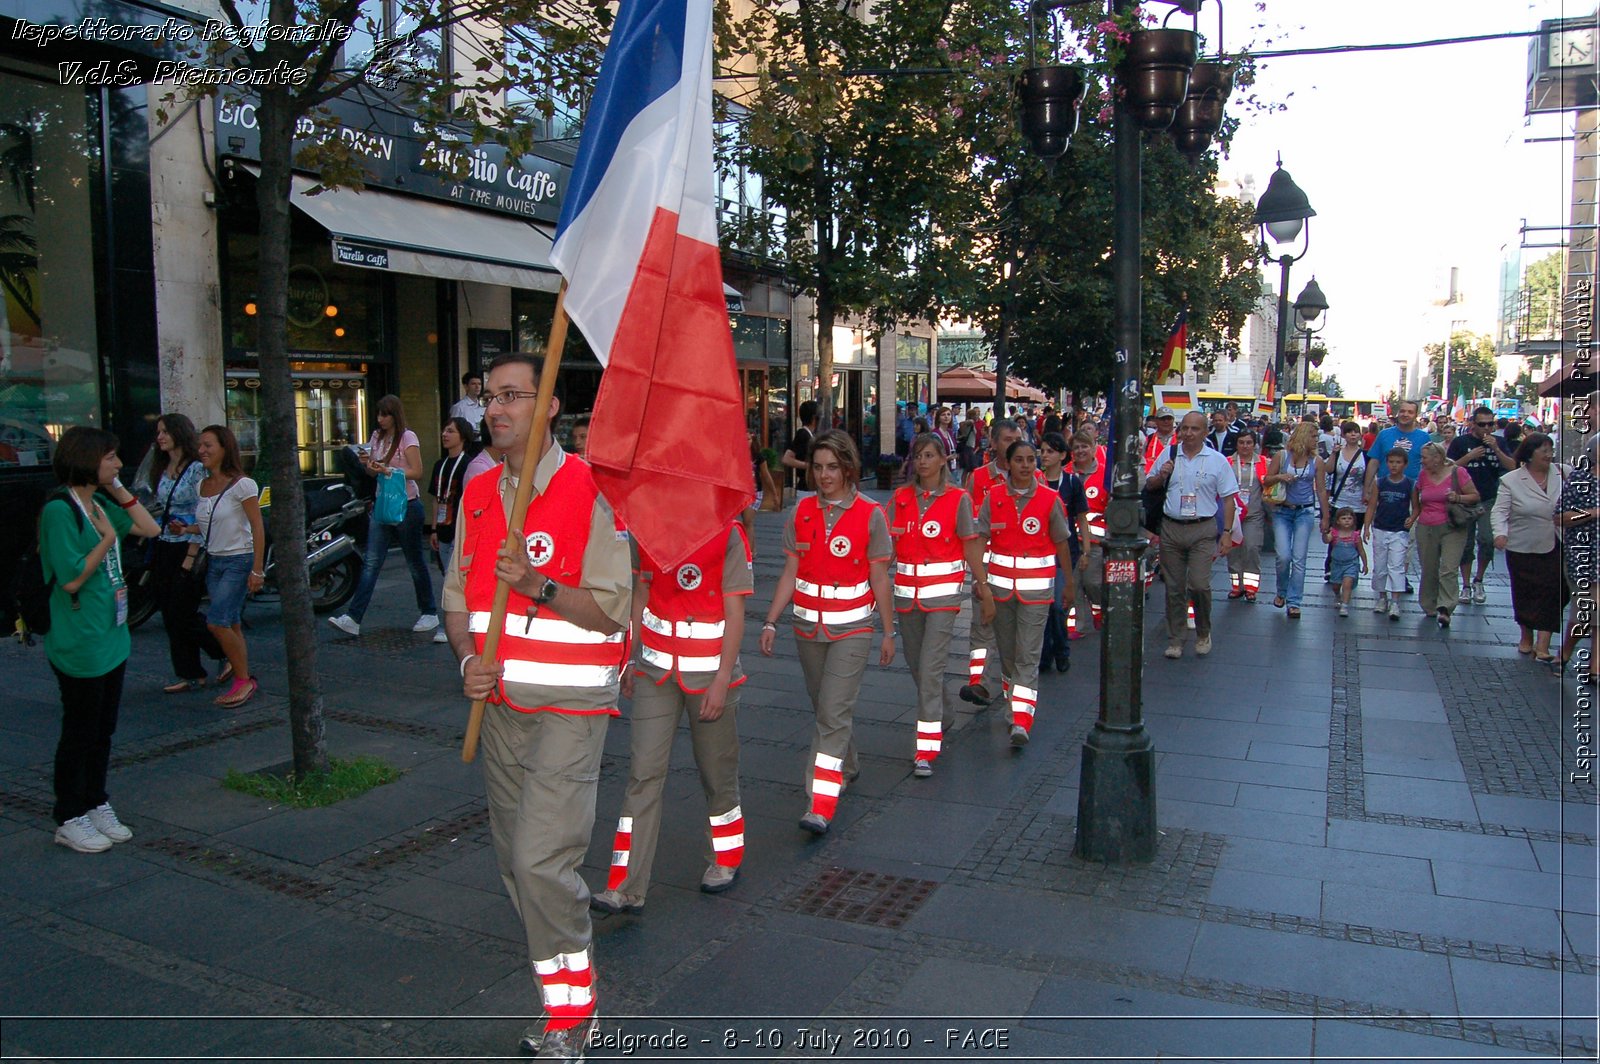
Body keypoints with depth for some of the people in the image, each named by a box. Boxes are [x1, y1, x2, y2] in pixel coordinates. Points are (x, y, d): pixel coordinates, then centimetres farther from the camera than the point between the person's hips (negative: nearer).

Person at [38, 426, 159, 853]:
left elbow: (150, 529, 10)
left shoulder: (100, 503, 7)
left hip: (112, 638, 8)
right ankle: (69, 819, 17)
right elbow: (72, 579, -20)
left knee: (103, 730, 17)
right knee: (80, 733, 4)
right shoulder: (59, 510, -18)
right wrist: (107, 538, -16)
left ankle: (96, 805, 29)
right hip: (80, 644, -8)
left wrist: (119, 491, 3)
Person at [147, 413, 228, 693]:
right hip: (165, 548, 8)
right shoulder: (162, 470, 12)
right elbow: (162, 509, 19)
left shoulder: (197, 469, -12)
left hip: (189, 547, -8)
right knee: (170, 616, 8)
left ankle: (228, 654, 11)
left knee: (182, 615, -6)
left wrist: (191, 556, -19)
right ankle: (189, 675, 16)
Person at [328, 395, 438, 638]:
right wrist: (371, 467, -6)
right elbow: (372, 470, 18)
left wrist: (388, 470, -25)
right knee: (371, 563, -3)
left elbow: (417, 472, -14)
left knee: (415, 562, 4)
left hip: (407, 506, -6)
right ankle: (353, 618, -9)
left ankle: (430, 613, 18)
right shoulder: (377, 437, 12)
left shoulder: (407, 437, -6)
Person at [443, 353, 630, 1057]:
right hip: (499, 703, 7)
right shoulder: (477, 496, 9)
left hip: (568, 706, -7)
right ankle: (556, 978, 33)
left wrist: (539, 585, -27)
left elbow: (613, 611, -13)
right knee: (514, 859, 15)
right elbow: (457, 597, 14)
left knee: (541, 857, -12)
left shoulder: (589, 492, -12)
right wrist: (468, 659, -5)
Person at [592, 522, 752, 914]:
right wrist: (631, 661, 12)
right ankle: (627, 887, 3)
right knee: (644, 771, -2)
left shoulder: (728, 534, -11)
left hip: (709, 673, -3)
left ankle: (725, 861, 34)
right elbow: (641, 596, 12)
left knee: (717, 771, 11)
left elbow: (735, 614, -10)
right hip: (655, 671, 3)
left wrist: (722, 681, -14)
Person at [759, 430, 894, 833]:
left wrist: (889, 632, 1)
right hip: (808, 626, 4)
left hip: (851, 629, -4)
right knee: (823, 706, 18)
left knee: (833, 712, -12)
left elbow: (880, 580, -3)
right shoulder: (802, 512, 2)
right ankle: (845, 768, 43)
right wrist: (770, 622, -3)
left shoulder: (870, 515, -8)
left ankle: (820, 806, -11)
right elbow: (790, 573, 3)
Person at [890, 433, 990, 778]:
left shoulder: (958, 499, -4)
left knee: (930, 667, -11)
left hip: (942, 593, -4)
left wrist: (984, 590, -1)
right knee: (916, 665, 15)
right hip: (907, 592, 5)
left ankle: (926, 749, -6)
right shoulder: (901, 499, 6)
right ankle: (939, 720, 41)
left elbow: (971, 547, -2)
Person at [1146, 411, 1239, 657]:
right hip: (1171, 528, 2)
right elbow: (1150, 486, 15)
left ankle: (1203, 633, 15)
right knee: (1174, 588, 8)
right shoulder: (1168, 456, 5)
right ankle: (1175, 639, 19)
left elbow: (1229, 499, 2)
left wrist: (1227, 532, -4)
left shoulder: (1217, 461, 0)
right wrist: (1161, 475, -7)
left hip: (1202, 530, -2)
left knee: (1199, 585, -9)